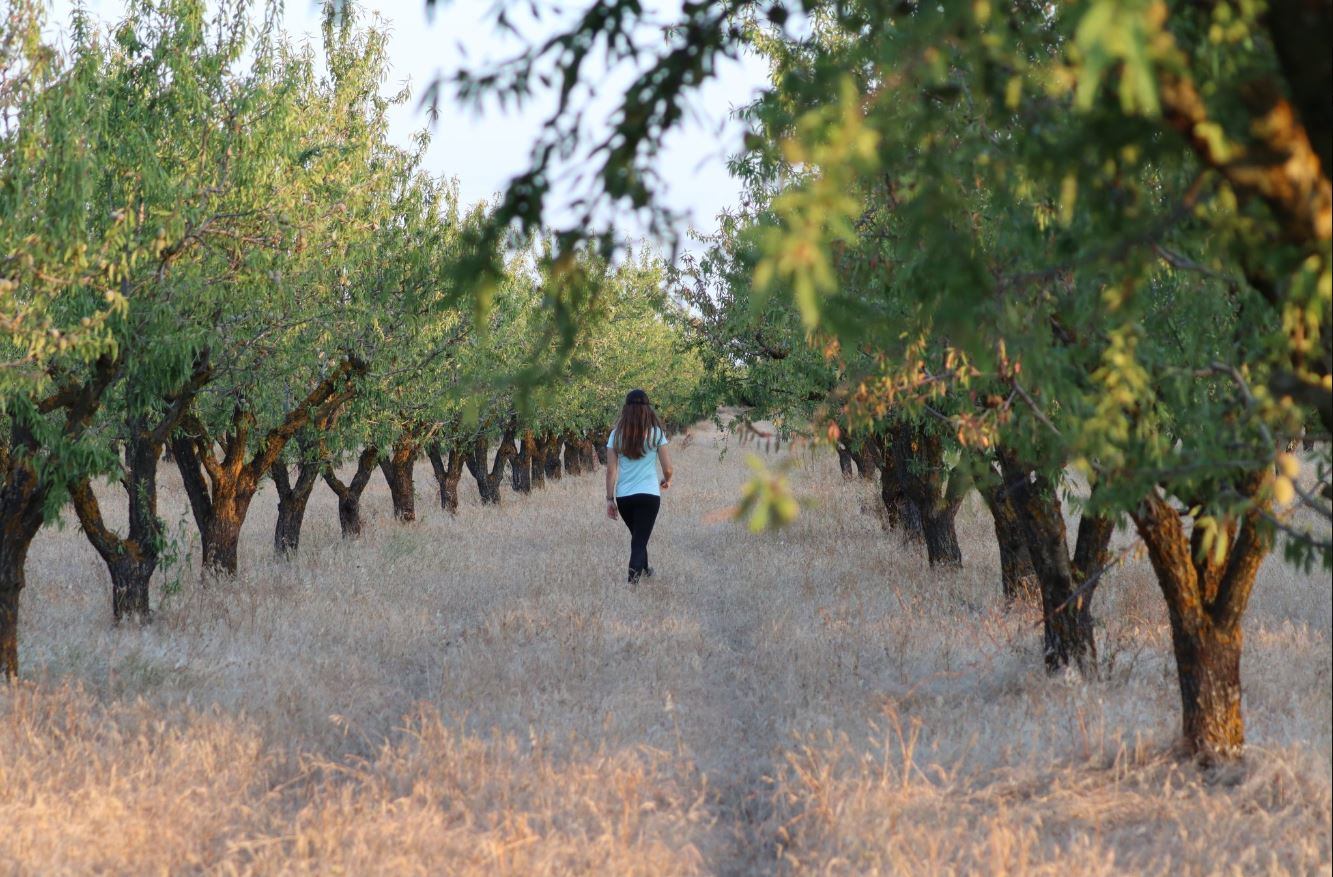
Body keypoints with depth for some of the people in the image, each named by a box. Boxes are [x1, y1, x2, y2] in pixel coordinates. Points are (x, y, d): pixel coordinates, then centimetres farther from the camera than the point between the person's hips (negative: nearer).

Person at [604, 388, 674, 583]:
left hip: (623, 496, 3)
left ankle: (643, 569, 45)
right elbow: (667, 468, -2)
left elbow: (611, 470, -1)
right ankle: (634, 577, -24)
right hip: (649, 494, -3)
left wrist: (610, 499, 5)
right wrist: (666, 480, 20)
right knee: (640, 540, -3)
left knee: (637, 536, 25)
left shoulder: (616, 434, 1)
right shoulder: (655, 433, -4)